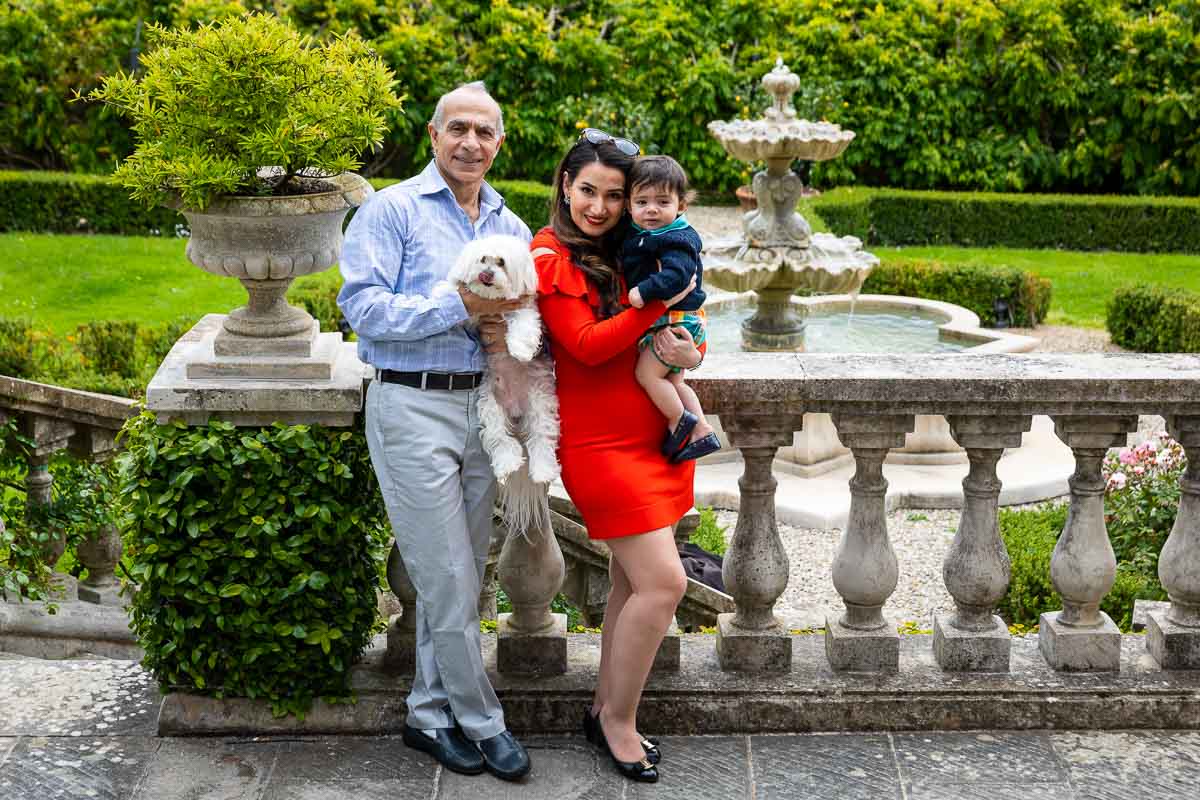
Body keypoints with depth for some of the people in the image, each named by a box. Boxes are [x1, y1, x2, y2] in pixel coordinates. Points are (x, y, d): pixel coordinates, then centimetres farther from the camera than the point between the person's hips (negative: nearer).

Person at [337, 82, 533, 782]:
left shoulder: (511, 226, 14)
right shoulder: (393, 210, -5)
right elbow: (363, 306, -15)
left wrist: (510, 333, -5)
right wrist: (460, 307, -20)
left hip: (481, 404, 6)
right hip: (412, 405, -6)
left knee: (460, 575, 11)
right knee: (448, 576, -2)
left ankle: (432, 712, 24)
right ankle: (481, 722, 12)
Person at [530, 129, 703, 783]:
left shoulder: (631, 253, 12)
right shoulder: (549, 257, -8)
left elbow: (684, 325, 14)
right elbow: (588, 345, -17)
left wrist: (690, 351, -9)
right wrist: (661, 302, -18)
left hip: (654, 433, 7)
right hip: (601, 442, -7)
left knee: (632, 581, 11)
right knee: (663, 581, -10)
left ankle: (606, 708, 24)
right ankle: (618, 721, 7)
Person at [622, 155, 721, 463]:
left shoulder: (676, 240, -19)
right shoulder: (639, 235, 9)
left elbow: (676, 274, -34)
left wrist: (645, 291, -36)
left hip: (676, 320, -10)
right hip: (663, 321, 10)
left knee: (647, 373, -10)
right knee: (672, 382, 16)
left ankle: (679, 420, 3)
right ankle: (702, 432, 20)